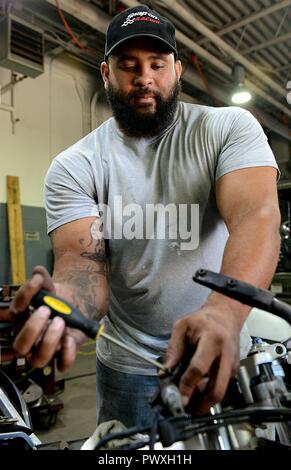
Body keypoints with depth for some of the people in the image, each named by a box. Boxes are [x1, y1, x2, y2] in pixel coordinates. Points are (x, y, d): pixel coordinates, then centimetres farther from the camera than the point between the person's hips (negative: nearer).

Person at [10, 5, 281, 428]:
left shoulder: (230, 128, -8)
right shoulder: (73, 168, -7)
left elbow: (257, 215, -23)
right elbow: (83, 261, -16)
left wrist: (223, 312, -42)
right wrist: (63, 306, -40)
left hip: (225, 355, 1)